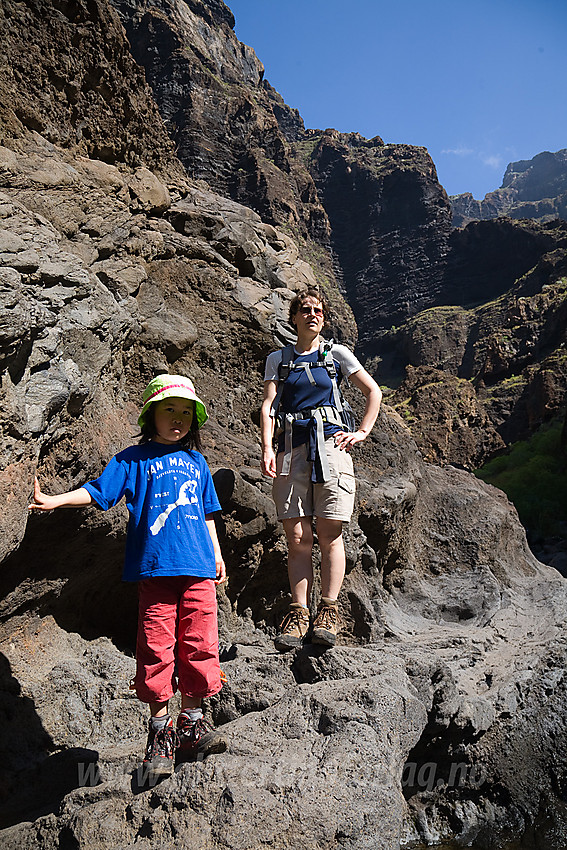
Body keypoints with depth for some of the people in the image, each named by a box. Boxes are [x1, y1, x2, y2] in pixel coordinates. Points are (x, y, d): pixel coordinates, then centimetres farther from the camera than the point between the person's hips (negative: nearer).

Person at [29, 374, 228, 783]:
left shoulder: (196, 461, 16)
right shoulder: (133, 458, 6)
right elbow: (98, 490, -1)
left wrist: (217, 555, 19)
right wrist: (54, 500, -15)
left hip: (198, 567, 3)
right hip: (154, 567, -3)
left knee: (199, 644, 5)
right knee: (156, 648, 0)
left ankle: (192, 722, 24)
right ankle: (161, 732, 17)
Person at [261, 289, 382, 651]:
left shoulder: (337, 354, 12)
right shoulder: (278, 359, 16)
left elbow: (374, 392, 14)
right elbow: (268, 405, 5)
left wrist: (362, 432, 5)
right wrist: (267, 448, -8)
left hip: (330, 444, -1)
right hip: (292, 448, 1)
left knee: (330, 533, -2)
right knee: (297, 536, -2)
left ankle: (329, 612, 6)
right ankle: (299, 612, 4)